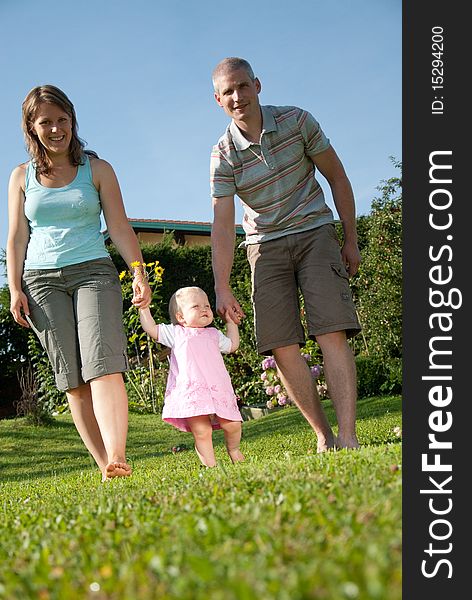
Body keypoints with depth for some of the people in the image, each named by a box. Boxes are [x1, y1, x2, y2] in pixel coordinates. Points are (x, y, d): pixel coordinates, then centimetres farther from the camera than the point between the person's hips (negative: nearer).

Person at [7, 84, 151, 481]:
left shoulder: (96, 169, 9)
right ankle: (105, 467, -5)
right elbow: (17, 239, 11)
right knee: (72, 379, -5)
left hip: (93, 272, -2)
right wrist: (15, 290, 1)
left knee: (103, 365, -20)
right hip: (42, 281, 2)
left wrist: (139, 273, -5)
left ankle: (117, 458, -33)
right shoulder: (22, 177, 13)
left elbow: (119, 228, 5)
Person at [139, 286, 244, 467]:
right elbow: (151, 328, 11)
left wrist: (231, 322, 36)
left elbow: (232, 345, 37)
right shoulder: (176, 333, 13)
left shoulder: (213, 334, 24)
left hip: (219, 389, 3)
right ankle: (210, 465, -2)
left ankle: (233, 449, 28)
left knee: (232, 425, -3)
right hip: (190, 391, -3)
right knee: (201, 432, -12)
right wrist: (143, 306, 11)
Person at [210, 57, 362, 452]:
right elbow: (222, 224, -11)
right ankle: (324, 437, 3)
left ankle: (348, 436, -22)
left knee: (332, 333, -17)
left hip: (315, 232, -1)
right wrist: (222, 287, -20)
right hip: (266, 246, 2)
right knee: (282, 346, -8)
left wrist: (351, 240, 2)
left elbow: (337, 176, 3)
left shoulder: (297, 121, -7)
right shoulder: (224, 155, -7)